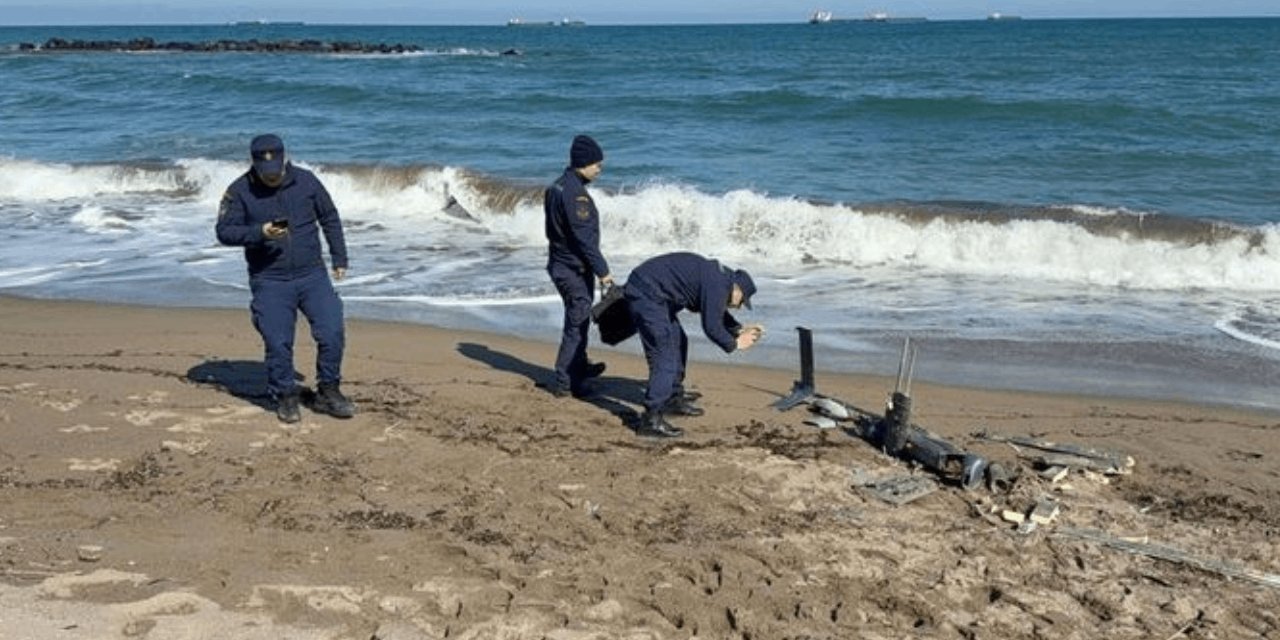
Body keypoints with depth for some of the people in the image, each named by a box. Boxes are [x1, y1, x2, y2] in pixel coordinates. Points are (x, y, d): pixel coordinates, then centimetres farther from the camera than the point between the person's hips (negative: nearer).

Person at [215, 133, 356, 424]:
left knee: (332, 334, -5)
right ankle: (286, 398, 17)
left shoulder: (306, 181, 0)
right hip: (270, 282, -2)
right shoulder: (239, 191, -5)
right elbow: (224, 231, -6)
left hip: (312, 275, 2)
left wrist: (339, 258, 10)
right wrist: (260, 233, -22)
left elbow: (330, 218, 11)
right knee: (277, 344, -3)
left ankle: (328, 393, 12)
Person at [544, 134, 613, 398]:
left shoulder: (556, 187, 9)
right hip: (574, 269, -10)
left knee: (578, 319, 23)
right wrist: (602, 270, -19)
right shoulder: (575, 193, -22)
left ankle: (580, 366, 39)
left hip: (560, 264, 10)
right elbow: (585, 237, -24)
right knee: (577, 323, -3)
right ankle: (564, 382, 1)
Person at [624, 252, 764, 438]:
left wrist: (740, 329, 20)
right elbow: (711, 327, -18)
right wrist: (734, 344, -3)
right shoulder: (717, 284, -17)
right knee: (664, 357, -14)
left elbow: (717, 313, 30)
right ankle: (651, 419, -16)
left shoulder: (720, 276, 14)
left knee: (678, 342, 22)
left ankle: (674, 400, 33)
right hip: (646, 294, -11)